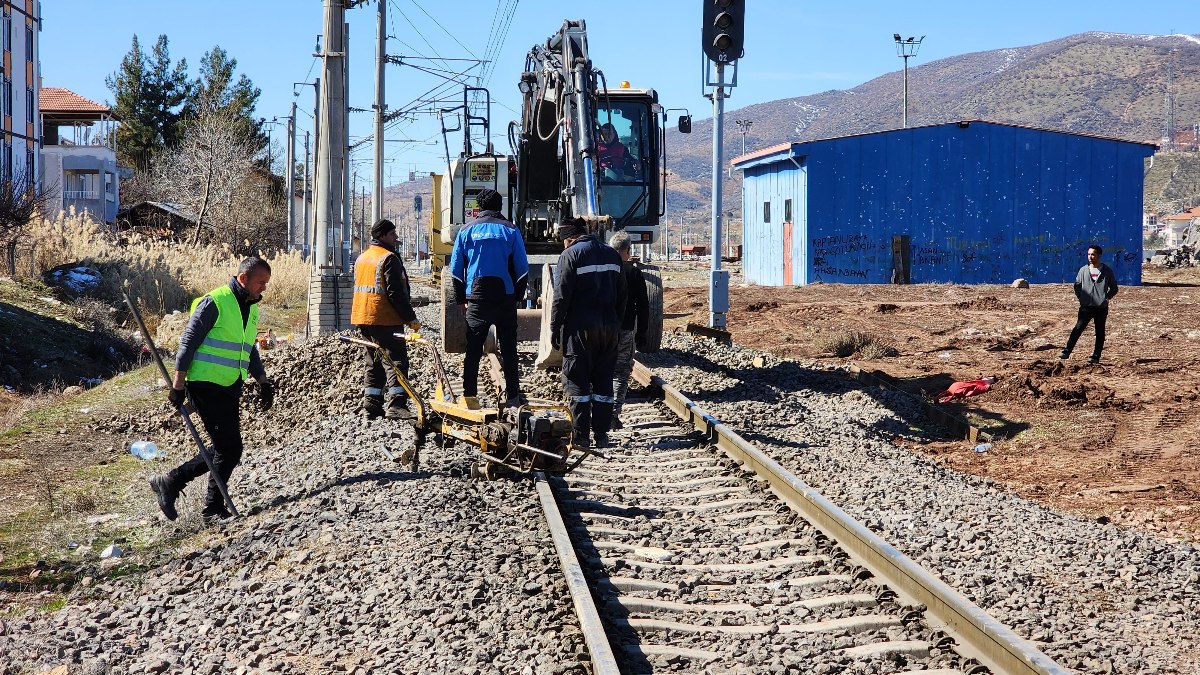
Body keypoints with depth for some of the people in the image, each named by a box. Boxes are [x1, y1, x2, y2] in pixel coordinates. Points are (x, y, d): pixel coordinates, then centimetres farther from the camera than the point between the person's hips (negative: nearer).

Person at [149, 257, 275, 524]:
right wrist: (178, 385, -13)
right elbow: (188, 342, -10)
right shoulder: (214, 302, -10)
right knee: (229, 448, -10)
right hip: (206, 384, -9)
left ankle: (170, 482, 18)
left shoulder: (252, 309, 16)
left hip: (230, 389, 9)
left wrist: (263, 381, 19)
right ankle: (214, 508, 4)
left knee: (225, 448, 7)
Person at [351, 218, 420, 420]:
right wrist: (411, 318, -13)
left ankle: (371, 407, 13)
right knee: (396, 361, -9)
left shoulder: (362, 258, 17)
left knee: (373, 364, 13)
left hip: (362, 319, 9)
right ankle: (396, 405, -17)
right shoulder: (389, 258, -12)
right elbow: (396, 293, -17)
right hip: (384, 320, -9)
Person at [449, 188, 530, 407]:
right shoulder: (510, 230, 3)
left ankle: (469, 395, 3)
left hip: (476, 297, 0)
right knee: (508, 349, 5)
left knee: (473, 349, 5)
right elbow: (522, 268, 1)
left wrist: (461, 299, 11)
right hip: (505, 297, 0)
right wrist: (517, 296, 9)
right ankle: (512, 396, 5)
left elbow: (455, 269, 5)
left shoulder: (466, 230, 6)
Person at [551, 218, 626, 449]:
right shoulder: (611, 254, 12)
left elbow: (561, 296, -11)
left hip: (580, 328, -6)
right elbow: (621, 295, 15)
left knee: (577, 381, 0)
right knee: (603, 381, 10)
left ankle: (581, 436, -3)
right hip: (609, 327, 6)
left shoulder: (571, 254, -7)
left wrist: (554, 328, -5)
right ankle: (601, 434, 10)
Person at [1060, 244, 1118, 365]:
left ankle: (1096, 356, 9)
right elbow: (1077, 285, 16)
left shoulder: (1107, 271, 2)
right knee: (1078, 329, -9)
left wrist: (1106, 298, -2)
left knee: (1100, 332, 4)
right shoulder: (1083, 270, 6)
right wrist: (1081, 298, 5)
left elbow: (1114, 288, 9)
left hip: (1101, 308, -1)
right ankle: (1067, 351, -10)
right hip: (1086, 307, 1)